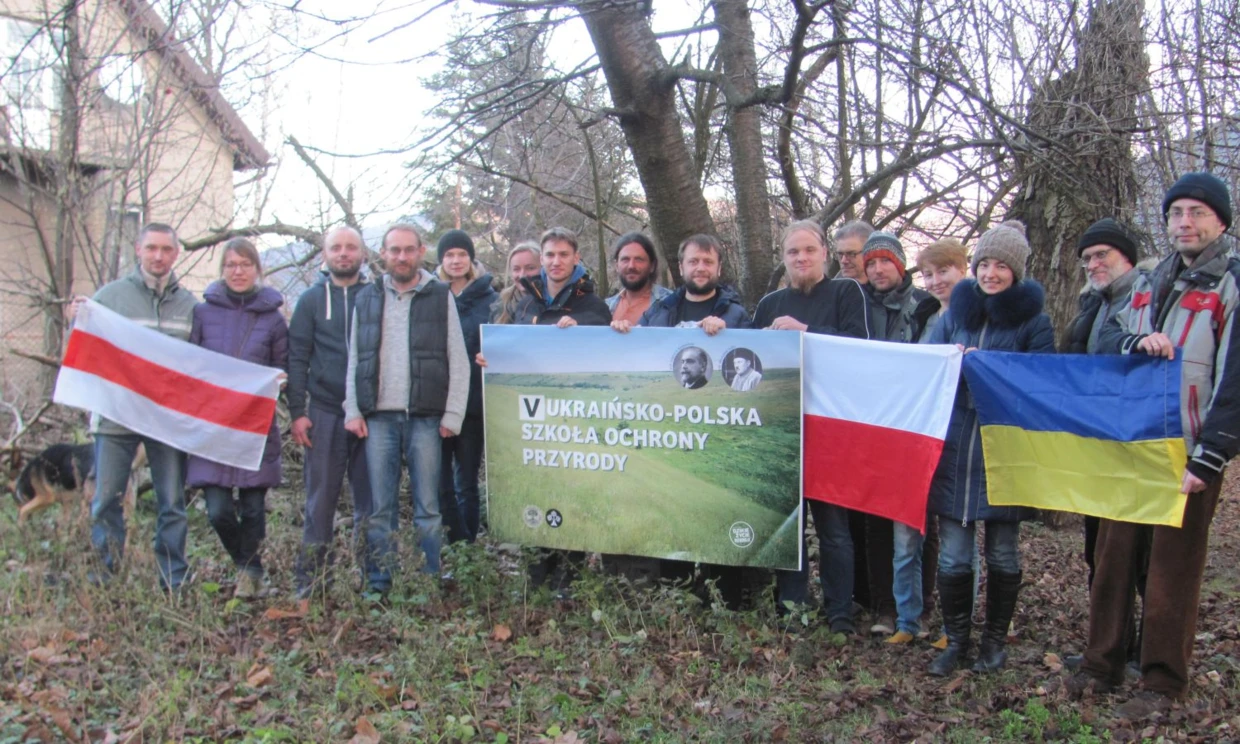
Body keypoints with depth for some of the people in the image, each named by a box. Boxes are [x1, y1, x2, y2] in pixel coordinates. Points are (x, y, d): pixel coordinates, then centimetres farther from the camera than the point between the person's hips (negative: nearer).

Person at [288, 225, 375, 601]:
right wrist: (297, 412, -5)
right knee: (320, 502, 4)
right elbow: (297, 359, 4)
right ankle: (309, 582, 12)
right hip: (324, 414, 0)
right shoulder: (312, 300, 7)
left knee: (370, 501, 5)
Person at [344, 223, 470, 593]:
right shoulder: (367, 298, 14)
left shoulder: (441, 297, 6)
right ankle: (378, 584, 10)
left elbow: (458, 362, 3)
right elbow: (354, 360, 14)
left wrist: (452, 416, -4)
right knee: (379, 509, 3)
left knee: (428, 508, 1)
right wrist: (352, 410, 4)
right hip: (378, 417, 2)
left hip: (425, 419, -2)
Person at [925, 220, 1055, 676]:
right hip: (953, 449, 2)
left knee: (1003, 554, 10)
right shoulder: (954, 313, 10)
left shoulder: (1033, 321, 1)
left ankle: (996, 640, 25)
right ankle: (955, 639, 17)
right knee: (953, 556, 2)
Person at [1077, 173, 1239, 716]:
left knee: (1173, 569, 2)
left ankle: (1163, 682, 14)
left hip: (1186, 456, -6)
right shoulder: (1151, 282, 15)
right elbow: (1105, 341, 11)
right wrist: (1136, 342, -12)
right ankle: (1103, 663, 23)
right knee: (1113, 555, 11)